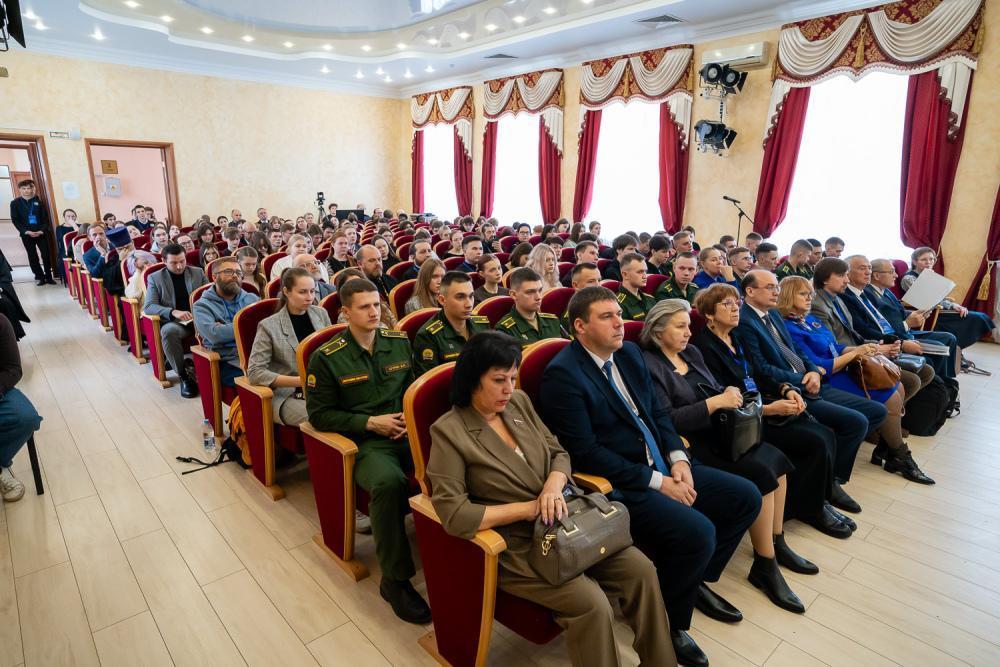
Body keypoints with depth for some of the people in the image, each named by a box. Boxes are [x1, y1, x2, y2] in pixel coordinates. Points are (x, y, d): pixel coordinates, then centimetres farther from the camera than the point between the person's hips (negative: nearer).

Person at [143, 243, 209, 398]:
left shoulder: (198, 272, 14)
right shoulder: (155, 278, 8)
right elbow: (148, 306, -1)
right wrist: (173, 312, -20)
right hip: (173, 321, -1)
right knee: (169, 331, -38)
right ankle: (184, 376, -22)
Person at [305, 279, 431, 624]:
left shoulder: (400, 342, 10)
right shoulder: (327, 357, -1)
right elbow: (319, 414, 0)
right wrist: (371, 422, -9)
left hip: (408, 432, 4)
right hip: (364, 441, -4)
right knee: (389, 481, -36)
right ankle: (395, 579, -15)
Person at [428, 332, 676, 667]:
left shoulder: (519, 402, 4)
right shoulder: (448, 431, -15)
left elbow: (559, 453, 9)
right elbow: (452, 514, -20)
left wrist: (554, 486, -14)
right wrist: (526, 508, -19)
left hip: (563, 522, 6)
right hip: (514, 546, -6)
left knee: (640, 569, -5)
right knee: (592, 605, -22)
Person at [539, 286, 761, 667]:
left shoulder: (629, 353, 7)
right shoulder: (563, 374, -19)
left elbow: (658, 411, 13)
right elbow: (585, 453, -22)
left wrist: (678, 458, -4)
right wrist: (657, 482, -18)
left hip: (663, 466, 9)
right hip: (616, 485, -9)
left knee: (745, 497, 6)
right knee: (698, 532, -25)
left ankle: (698, 580, 25)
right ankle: (668, 620, 5)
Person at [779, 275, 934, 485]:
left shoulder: (810, 319, 13)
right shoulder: (790, 329, -18)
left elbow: (836, 347, 14)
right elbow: (818, 368, -22)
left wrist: (861, 349, -6)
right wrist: (855, 353, -14)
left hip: (842, 371, 10)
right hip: (829, 383, -10)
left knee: (898, 387, 6)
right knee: (891, 399, -12)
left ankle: (885, 448, 17)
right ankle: (900, 457, 8)